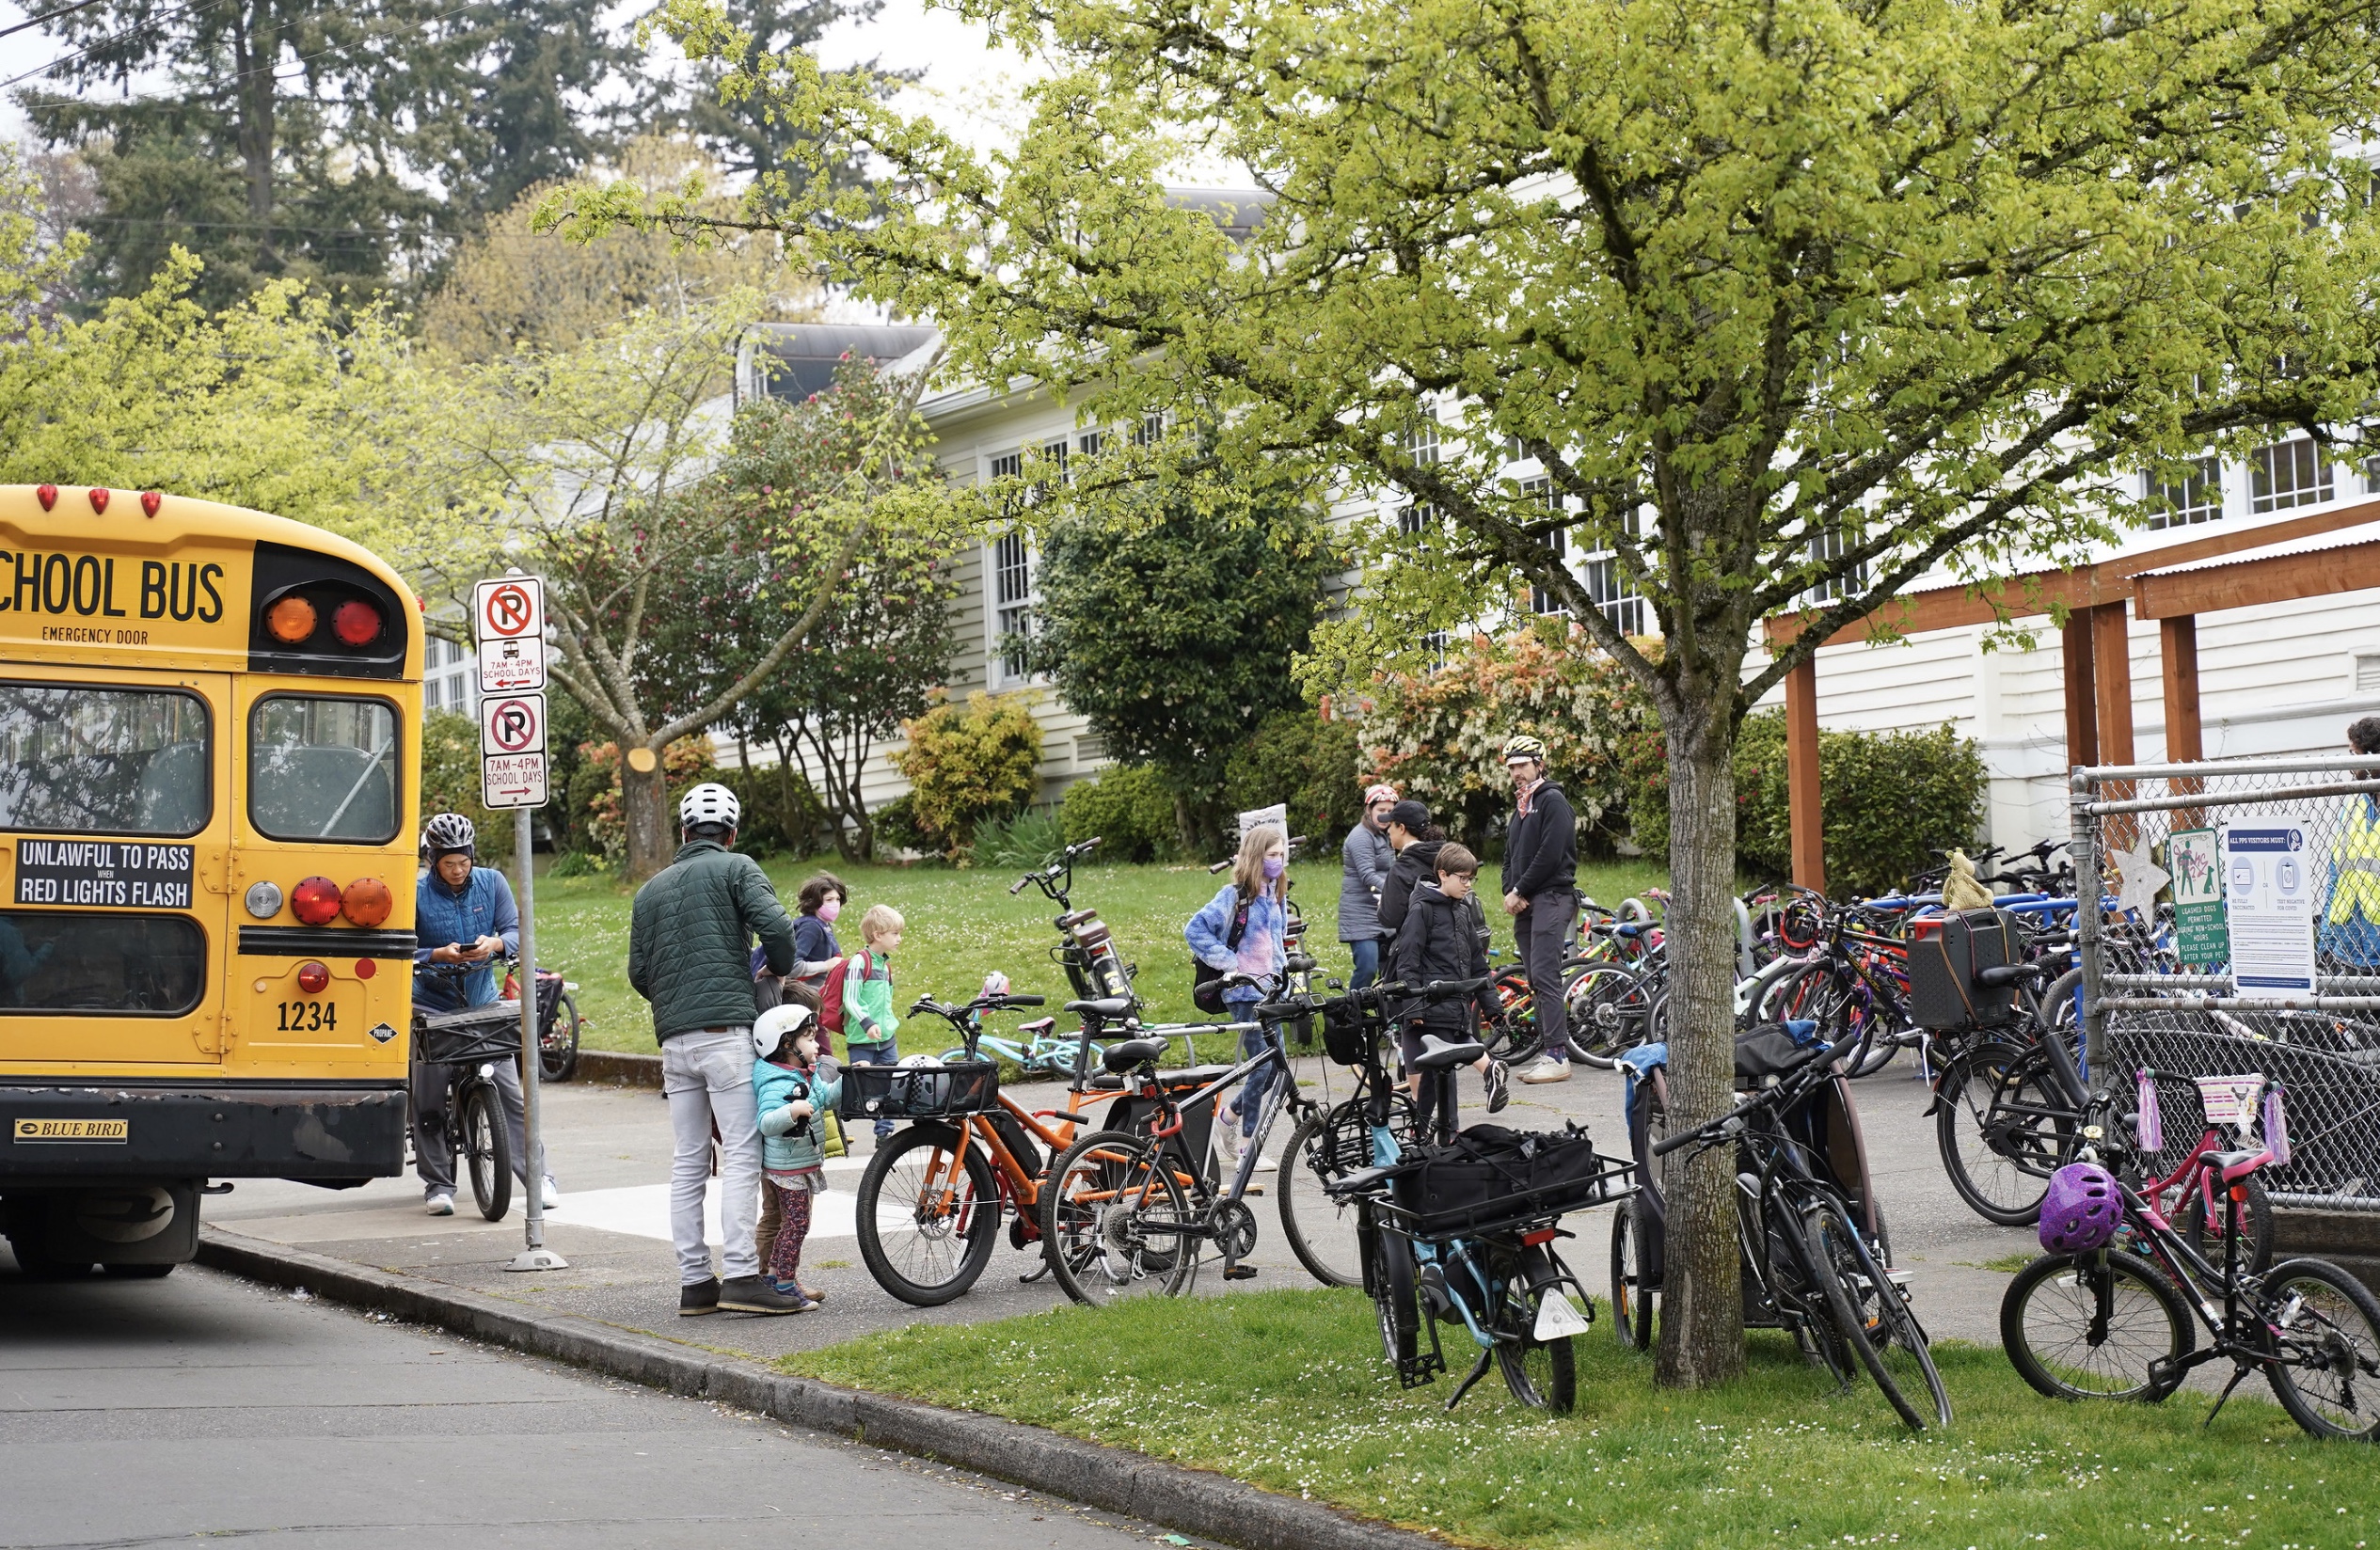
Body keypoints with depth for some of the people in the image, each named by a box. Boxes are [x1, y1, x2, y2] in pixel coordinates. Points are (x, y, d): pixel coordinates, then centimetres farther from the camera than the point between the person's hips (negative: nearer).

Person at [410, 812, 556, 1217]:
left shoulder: (492, 883, 1)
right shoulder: (416, 894, -7)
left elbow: (516, 931, -2)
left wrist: (494, 944, -23)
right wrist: (439, 954, -26)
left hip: (483, 1002, 1)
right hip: (433, 1007, -1)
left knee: (511, 1092, -4)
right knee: (429, 1102, -1)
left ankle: (538, 1176, 0)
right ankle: (438, 1183, 10)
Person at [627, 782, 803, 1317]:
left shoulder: (651, 890, 19)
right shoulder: (737, 869, 3)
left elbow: (639, 973, 17)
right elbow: (776, 927, -11)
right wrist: (779, 972, 9)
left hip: (674, 1040, 6)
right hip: (727, 1030, -6)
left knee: (687, 1163, 7)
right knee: (741, 1155, -7)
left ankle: (694, 1281, 7)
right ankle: (741, 1275, -15)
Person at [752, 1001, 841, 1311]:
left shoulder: (808, 1076, 8)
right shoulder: (777, 1084, -24)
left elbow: (826, 1096, 22)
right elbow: (767, 1121, -35)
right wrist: (793, 1110, -50)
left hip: (805, 1163, 10)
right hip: (788, 1166, -10)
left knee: (791, 1222, 19)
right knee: (797, 1223, -7)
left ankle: (775, 1274, 30)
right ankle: (785, 1285, 0)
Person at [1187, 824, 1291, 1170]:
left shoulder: (1277, 896, 12)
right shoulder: (1235, 896, -12)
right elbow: (1195, 930, -16)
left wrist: (1281, 966, 14)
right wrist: (1228, 963, -16)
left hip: (1269, 990, 8)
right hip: (1244, 992, -8)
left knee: (1275, 1064, 6)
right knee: (1264, 1065, -8)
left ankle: (1229, 1116, 28)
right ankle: (1247, 1147, 2)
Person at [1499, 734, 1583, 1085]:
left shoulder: (1552, 801, -6)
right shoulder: (1520, 807, 22)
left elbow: (1550, 855, -16)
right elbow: (1511, 856, 23)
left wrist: (1520, 892, -11)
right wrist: (1510, 893, 4)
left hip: (1551, 898, -9)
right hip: (1525, 904, 9)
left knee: (1544, 976, -16)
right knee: (1536, 981, 6)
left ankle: (1558, 1055, -18)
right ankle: (1551, 1053, 7)